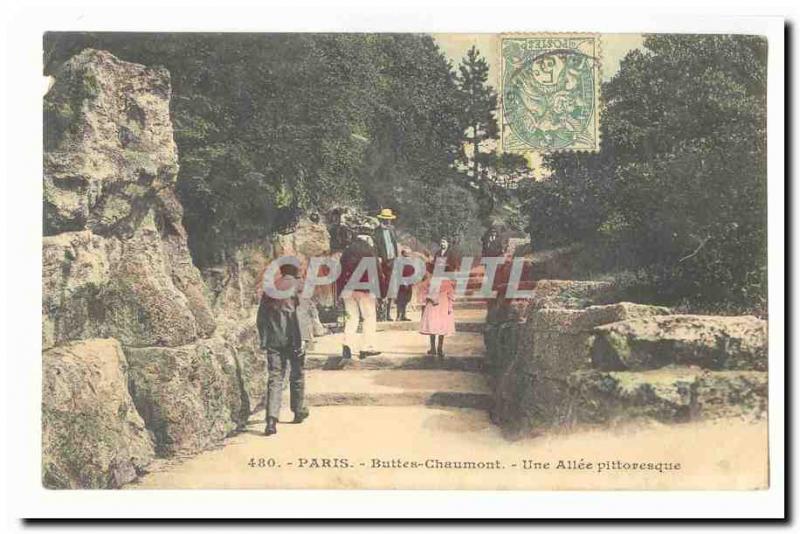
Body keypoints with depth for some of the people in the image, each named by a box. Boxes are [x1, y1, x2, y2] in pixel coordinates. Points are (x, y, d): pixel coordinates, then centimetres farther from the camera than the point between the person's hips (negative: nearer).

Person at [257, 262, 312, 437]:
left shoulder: (269, 286, 9)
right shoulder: (297, 285, -4)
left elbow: (261, 317, 11)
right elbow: (300, 313, -14)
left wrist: (263, 340, 17)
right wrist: (302, 338, -15)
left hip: (273, 340, 3)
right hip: (293, 339, -3)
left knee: (274, 378, -1)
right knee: (297, 376, 15)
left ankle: (271, 419, -14)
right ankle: (298, 412, 28)